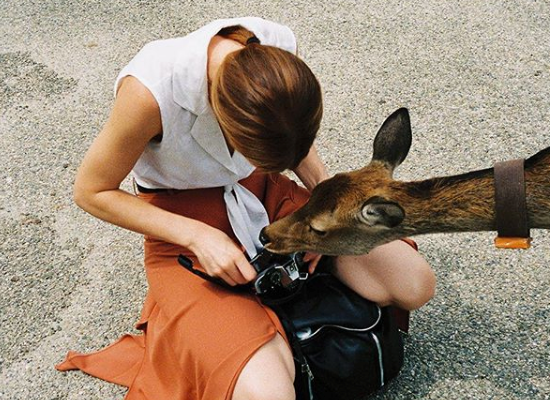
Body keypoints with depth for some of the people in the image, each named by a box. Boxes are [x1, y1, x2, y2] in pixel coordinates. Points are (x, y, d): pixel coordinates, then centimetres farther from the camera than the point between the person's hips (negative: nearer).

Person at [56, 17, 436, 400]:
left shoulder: (276, 58, -19)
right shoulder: (150, 90, -34)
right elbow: (91, 192, -17)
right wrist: (198, 237, -24)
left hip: (263, 194, 5)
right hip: (184, 220, -4)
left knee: (416, 284, -6)